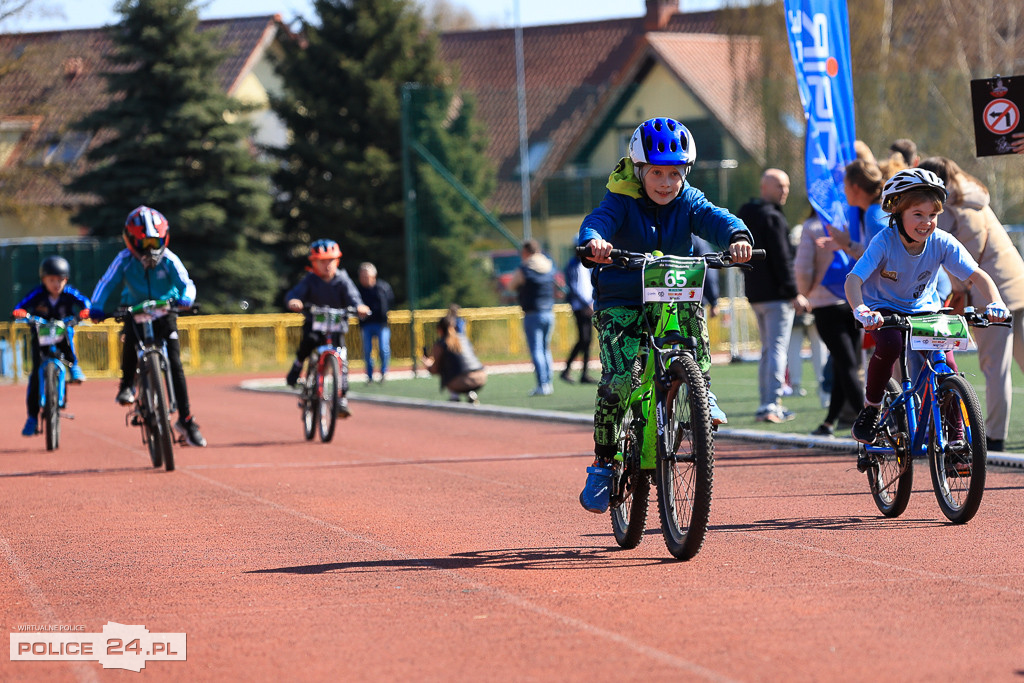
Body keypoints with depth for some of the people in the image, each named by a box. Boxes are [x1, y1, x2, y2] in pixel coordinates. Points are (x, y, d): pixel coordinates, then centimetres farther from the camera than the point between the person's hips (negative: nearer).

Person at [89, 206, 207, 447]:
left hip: (164, 312, 0)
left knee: (175, 364, -10)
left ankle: (186, 420, -2)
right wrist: (97, 308, -28)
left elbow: (186, 283, -17)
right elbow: (107, 283, -13)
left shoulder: (169, 260, -15)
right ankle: (127, 384, -10)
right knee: (130, 337, -35)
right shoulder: (124, 261, -14)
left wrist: (185, 298, -40)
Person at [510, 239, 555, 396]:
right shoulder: (550, 266, 6)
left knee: (536, 350, -4)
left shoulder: (523, 270, -10)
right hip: (549, 313, 6)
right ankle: (548, 383, 14)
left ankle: (542, 385, -11)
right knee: (545, 349, 16)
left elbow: (513, 285, 4)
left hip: (532, 314, -6)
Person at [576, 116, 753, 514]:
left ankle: (702, 391, -10)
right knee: (620, 380, -20)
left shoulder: (688, 202, -3)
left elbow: (715, 219, -22)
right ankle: (603, 462, -3)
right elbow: (598, 221, -31)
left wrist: (737, 236, -46)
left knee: (693, 312, -33)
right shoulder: (621, 201, -11)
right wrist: (593, 242, -55)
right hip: (621, 304, -2)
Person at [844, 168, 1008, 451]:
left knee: (947, 366, -19)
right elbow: (853, 280, -32)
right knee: (890, 344, -35)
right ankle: (870, 409, -11)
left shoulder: (942, 243, -17)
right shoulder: (885, 243, -24)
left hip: (924, 310, 2)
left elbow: (977, 275, -18)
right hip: (884, 309, -2)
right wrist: (861, 310, -53)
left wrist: (995, 302, -39)